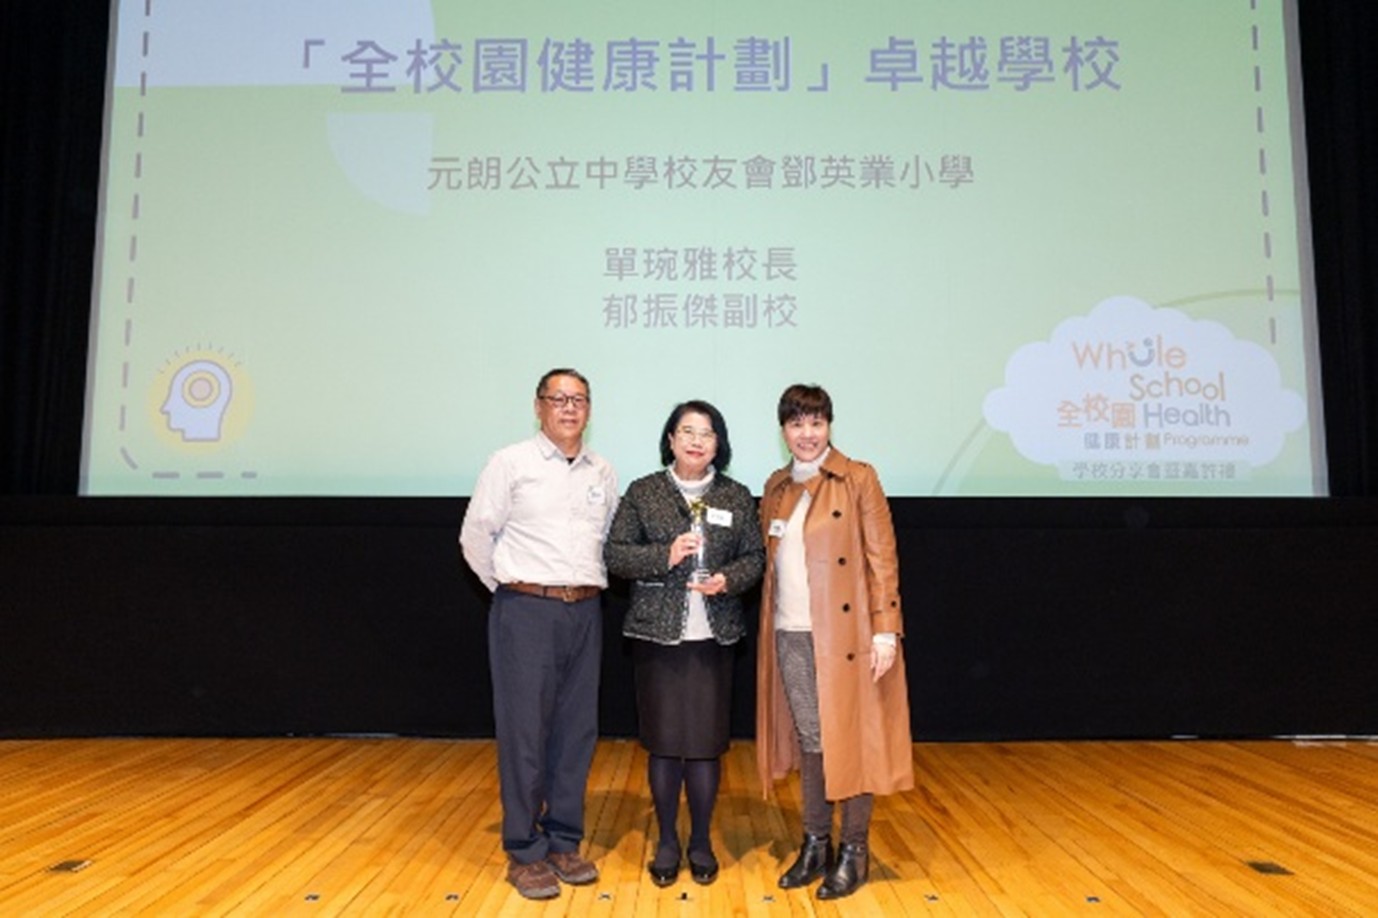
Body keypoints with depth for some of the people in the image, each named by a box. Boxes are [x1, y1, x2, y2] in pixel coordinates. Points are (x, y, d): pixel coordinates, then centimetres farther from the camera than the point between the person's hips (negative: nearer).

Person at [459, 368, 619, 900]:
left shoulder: (603, 474, 9)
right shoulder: (511, 463, -3)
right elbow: (476, 535, 0)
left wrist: (587, 587, 11)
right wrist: (507, 588, 4)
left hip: (585, 613, 4)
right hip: (526, 612, -4)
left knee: (577, 732, 9)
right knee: (525, 732, 1)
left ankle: (564, 843, 24)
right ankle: (524, 853, 14)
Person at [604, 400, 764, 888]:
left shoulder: (737, 497, 5)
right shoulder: (642, 493, 1)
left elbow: (755, 556, 7)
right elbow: (614, 554, -2)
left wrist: (729, 579, -13)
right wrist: (665, 555, -17)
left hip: (713, 637, 1)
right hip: (657, 635, -1)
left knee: (706, 742, 6)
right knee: (663, 742, 6)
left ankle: (701, 842, 25)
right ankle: (667, 842, 24)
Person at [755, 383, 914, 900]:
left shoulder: (857, 479, -4)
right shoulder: (776, 488, 12)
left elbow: (882, 557, -7)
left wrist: (886, 629, -12)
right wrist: (770, 625, 9)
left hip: (845, 632, -4)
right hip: (791, 635, 4)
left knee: (851, 737, 5)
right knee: (809, 740, 12)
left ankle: (855, 850, 19)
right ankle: (815, 845, 25)